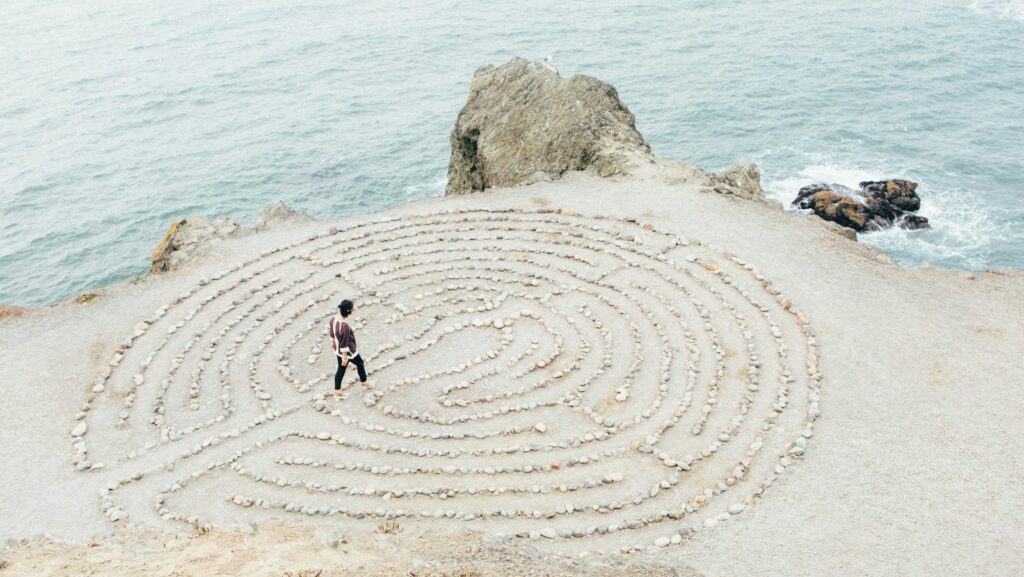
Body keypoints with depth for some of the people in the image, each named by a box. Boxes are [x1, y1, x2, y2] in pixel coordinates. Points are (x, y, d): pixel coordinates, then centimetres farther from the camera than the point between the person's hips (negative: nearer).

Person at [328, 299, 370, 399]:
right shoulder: (344, 326, -38)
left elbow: (331, 332, 6)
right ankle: (364, 382, 45)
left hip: (338, 351, 7)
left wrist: (333, 342, 24)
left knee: (341, 370, 23)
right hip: (348, 352, -7)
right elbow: (344, 343, -29)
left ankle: (337, 392, 36)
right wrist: (344, 357, -19)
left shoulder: (333, 318, -12)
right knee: (360, 364, 21)